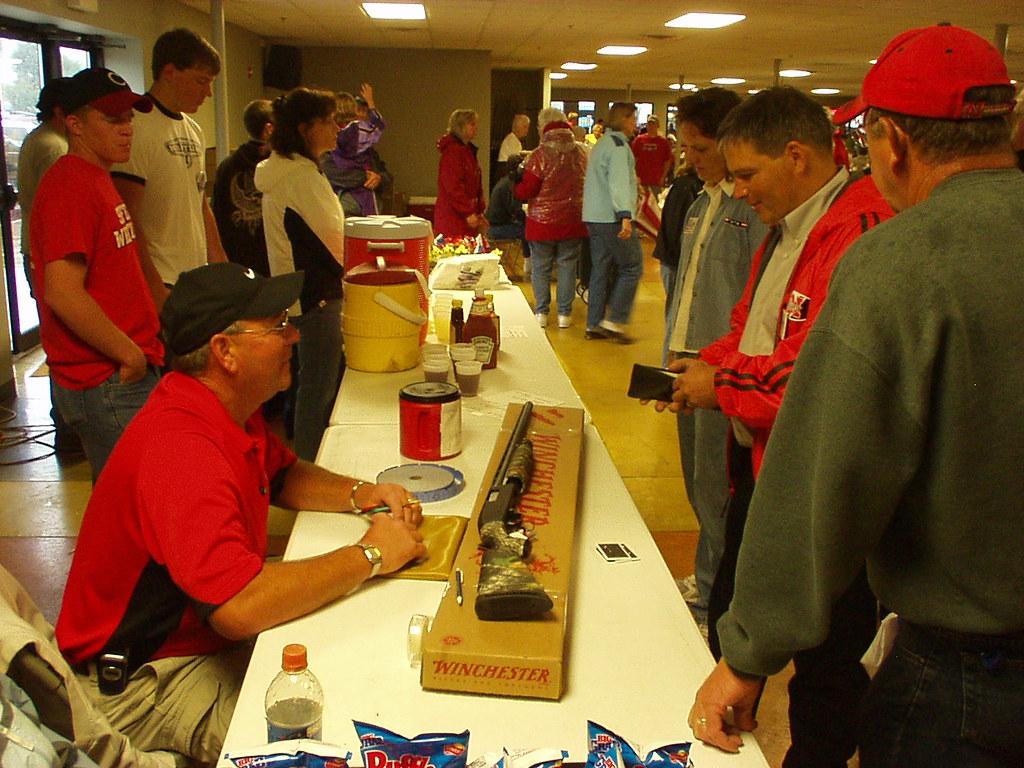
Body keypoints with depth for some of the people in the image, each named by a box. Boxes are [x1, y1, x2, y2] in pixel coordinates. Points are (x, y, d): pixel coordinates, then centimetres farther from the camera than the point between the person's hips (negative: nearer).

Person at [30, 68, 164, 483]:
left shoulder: (98, 180, 17)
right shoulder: (69, 188, -16)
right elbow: (63, 294, -24)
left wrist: (144, 348, 15)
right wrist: (131, 355, -17)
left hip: (131, 373, 10)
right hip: (105, 384, -10)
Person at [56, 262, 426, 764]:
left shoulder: (232, 411, 1)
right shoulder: (181, 450, -31)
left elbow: (283, 475, 19)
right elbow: (238, 608, -41)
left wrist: (360, 494, -2)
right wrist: (369, 556, -28)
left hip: (212, 637, 9)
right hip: (140, 682, -9)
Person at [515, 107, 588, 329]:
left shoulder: (540, 155, -12)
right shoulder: (581, 152, 1)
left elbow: (528, 189, -11)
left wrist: (514, 187, 7)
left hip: (543, 219, -3)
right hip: (572, 219, 3)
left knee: (540, 266, 7)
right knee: (567, 265, 9)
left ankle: (541, 312, 11)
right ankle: (564, 313, 11)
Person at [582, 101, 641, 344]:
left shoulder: (601, 144, 20)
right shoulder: (618, 145, -11)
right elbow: (619, 182, -23)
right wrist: (625, 215, -32)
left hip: (594, 218, 10)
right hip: (612, 219, -9)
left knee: (600, 270, 11)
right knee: (632, 267, -2)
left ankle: (594, 324, 13)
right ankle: (614, 321, -3)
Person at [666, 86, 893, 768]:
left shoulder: (864, 232, -23)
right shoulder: (787, 228, 13)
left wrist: (722, 386, -16)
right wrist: (709, 361, 3)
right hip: (759, 464, 11)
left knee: (825, 666, 7)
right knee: (728, 618, 24)